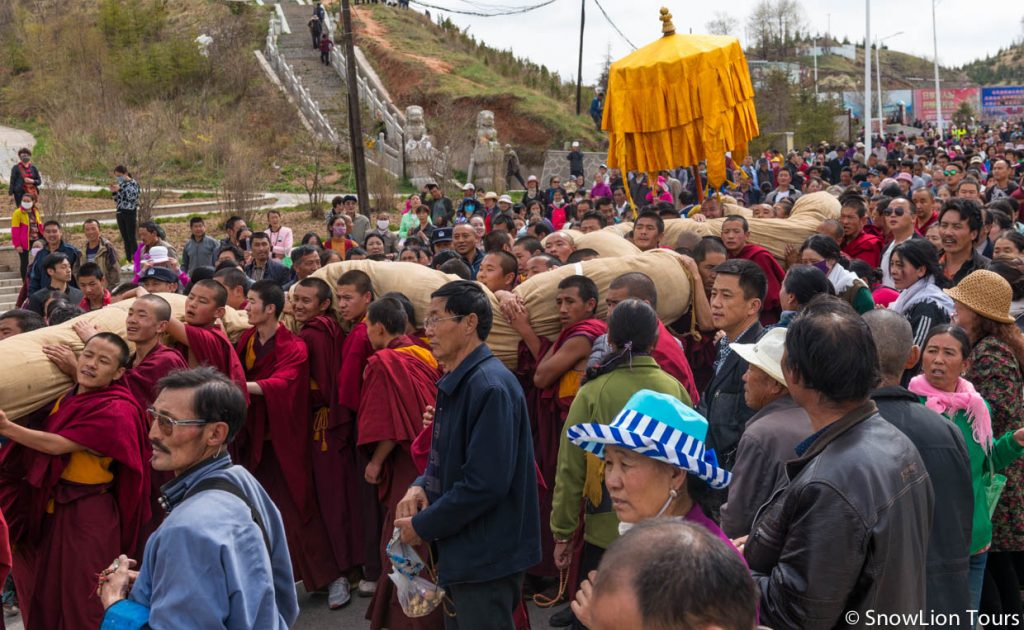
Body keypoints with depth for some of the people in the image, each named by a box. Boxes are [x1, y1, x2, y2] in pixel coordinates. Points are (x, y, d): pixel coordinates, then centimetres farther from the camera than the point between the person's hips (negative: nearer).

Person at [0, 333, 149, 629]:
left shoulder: (117, 410, -18)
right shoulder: (66, 397, 5)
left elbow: (57, 445, -22)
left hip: (87, 516, -7)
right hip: (48, 509, 7)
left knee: (81, 606, 5)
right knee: (44, 595, 19)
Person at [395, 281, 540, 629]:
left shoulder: (489, 386, -23)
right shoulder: (456, 381, 9)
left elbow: (486, 483, -27)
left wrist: (423, 527, -17)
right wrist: (420, 486, -1)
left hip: (486, 558, -10)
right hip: (460, 550, 10)